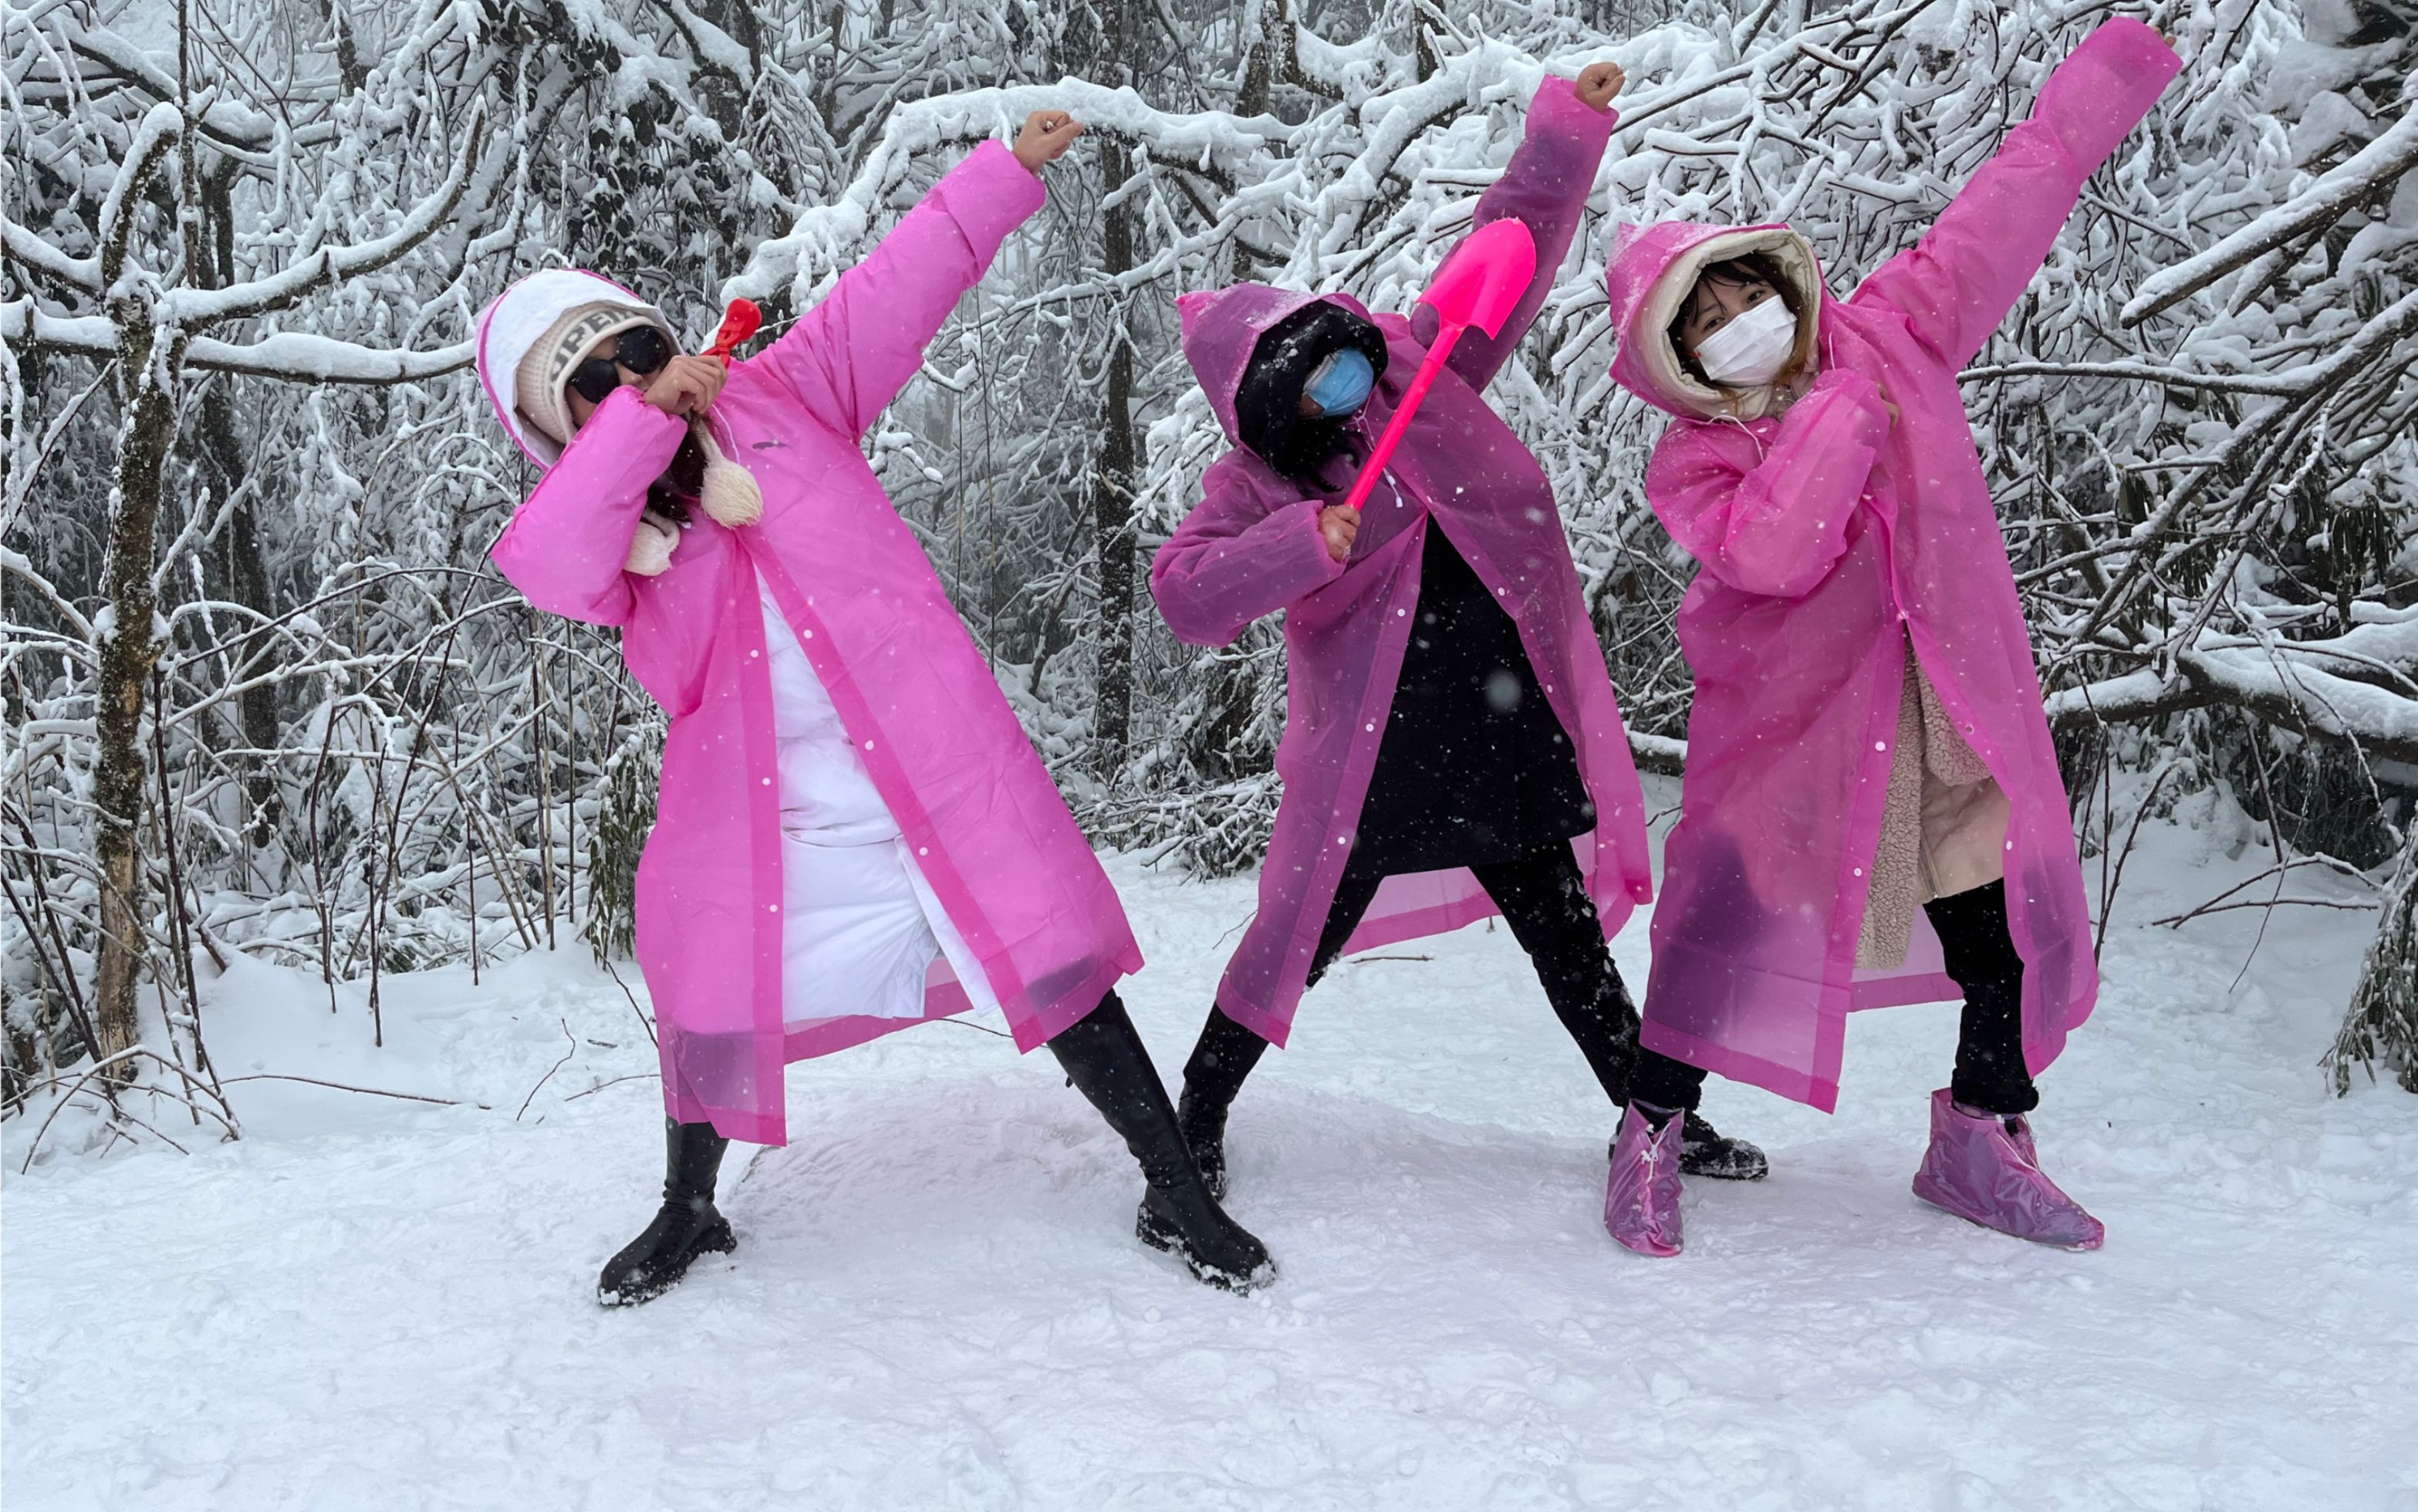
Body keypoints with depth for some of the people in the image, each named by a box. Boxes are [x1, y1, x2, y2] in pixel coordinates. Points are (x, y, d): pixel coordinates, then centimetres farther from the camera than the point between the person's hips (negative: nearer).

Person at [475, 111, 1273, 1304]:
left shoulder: (781, 397, 2)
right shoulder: (595, 533, 2)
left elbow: (896, 289, 1)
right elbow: (547, 565, -21)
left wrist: (1010, 170, -2)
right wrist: (646, 418, -24)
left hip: (940, 770, -1)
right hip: (758, 818, 2)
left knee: (1052, 969, 0)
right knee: (713, 1007, 8)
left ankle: (1177, 1195, 16)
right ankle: (686, 1214, 39)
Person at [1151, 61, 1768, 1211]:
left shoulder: (1417, 369, 1)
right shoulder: (1254, 483, -7)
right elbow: (1184, 596, -19)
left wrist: (1565, 130, -3)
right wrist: (1305, 541, -29)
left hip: (1506, 732, 4)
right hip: (1371, 756, -4)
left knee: (1567, 933, 16)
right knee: (1299, 937, 4)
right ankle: (1198, 1114, 25)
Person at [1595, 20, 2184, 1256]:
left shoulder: (1889, 336, 0)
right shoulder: (1690, 464, -9)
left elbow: (2010, 204, 5)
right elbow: (1772, 554, -28)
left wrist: (2123, 59, 8)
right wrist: (1841, 418, -20)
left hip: (1957, 705, 4)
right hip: (1792, 717, -4)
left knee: (2010, 920, 9)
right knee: (1729, 917, -8)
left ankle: (1982, 1142, 27)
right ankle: (1651, 1138, 10)